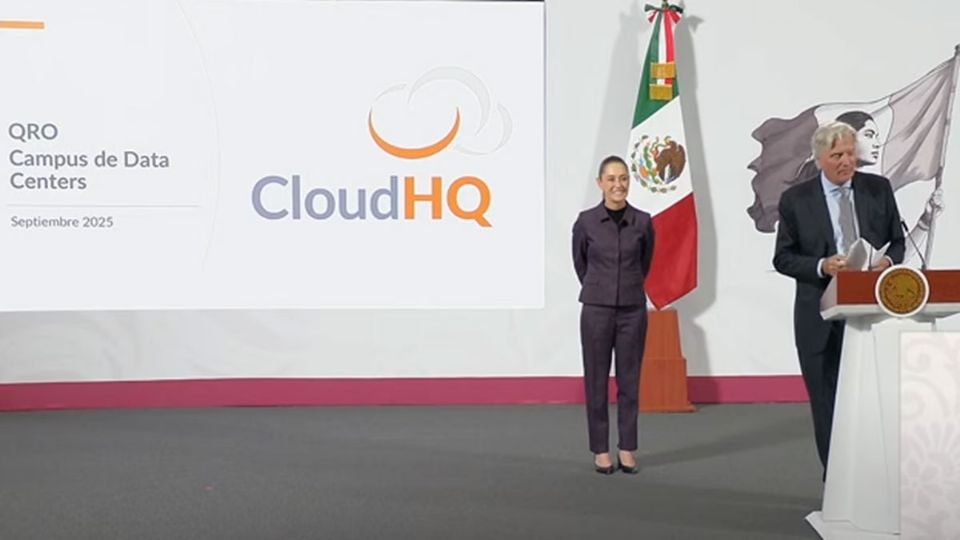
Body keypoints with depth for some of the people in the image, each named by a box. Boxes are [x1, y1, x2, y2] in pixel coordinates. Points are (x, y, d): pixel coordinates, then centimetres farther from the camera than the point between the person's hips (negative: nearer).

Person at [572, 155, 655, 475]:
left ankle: (627, 449, 16)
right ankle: (601, 449, 14)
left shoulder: (643, 221, -1)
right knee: (597, 381, 4)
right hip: (597, 309, -1)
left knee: (629, 380, 6)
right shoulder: (586, 221, -5)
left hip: (633, 310, 1)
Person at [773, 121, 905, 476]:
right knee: (828, 405, 4)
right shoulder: (796, 200, 1)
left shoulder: (879, 189, 7)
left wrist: (889, 260, -9)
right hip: (821, 318, -1)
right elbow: (783, 259, 2)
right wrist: (822, 266, -15)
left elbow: (898, 241, 14)